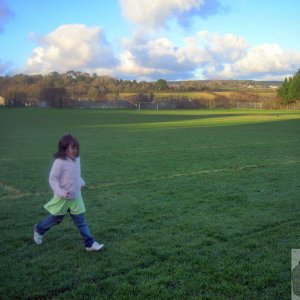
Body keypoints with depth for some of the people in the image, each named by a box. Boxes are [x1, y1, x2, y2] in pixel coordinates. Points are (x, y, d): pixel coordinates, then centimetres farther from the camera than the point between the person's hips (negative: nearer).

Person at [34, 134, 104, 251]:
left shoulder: (76, 159, 0)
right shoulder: (59, 162, -22)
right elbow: (52, 178, -20)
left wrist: (81, 183, 6)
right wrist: (60, 192, -27)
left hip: (76, 197, 5)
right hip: (62, 198, -5)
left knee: (81, 221, 5)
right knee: (56, 219, 15)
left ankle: (89, 244, 7)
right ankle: (39, 229, 42)